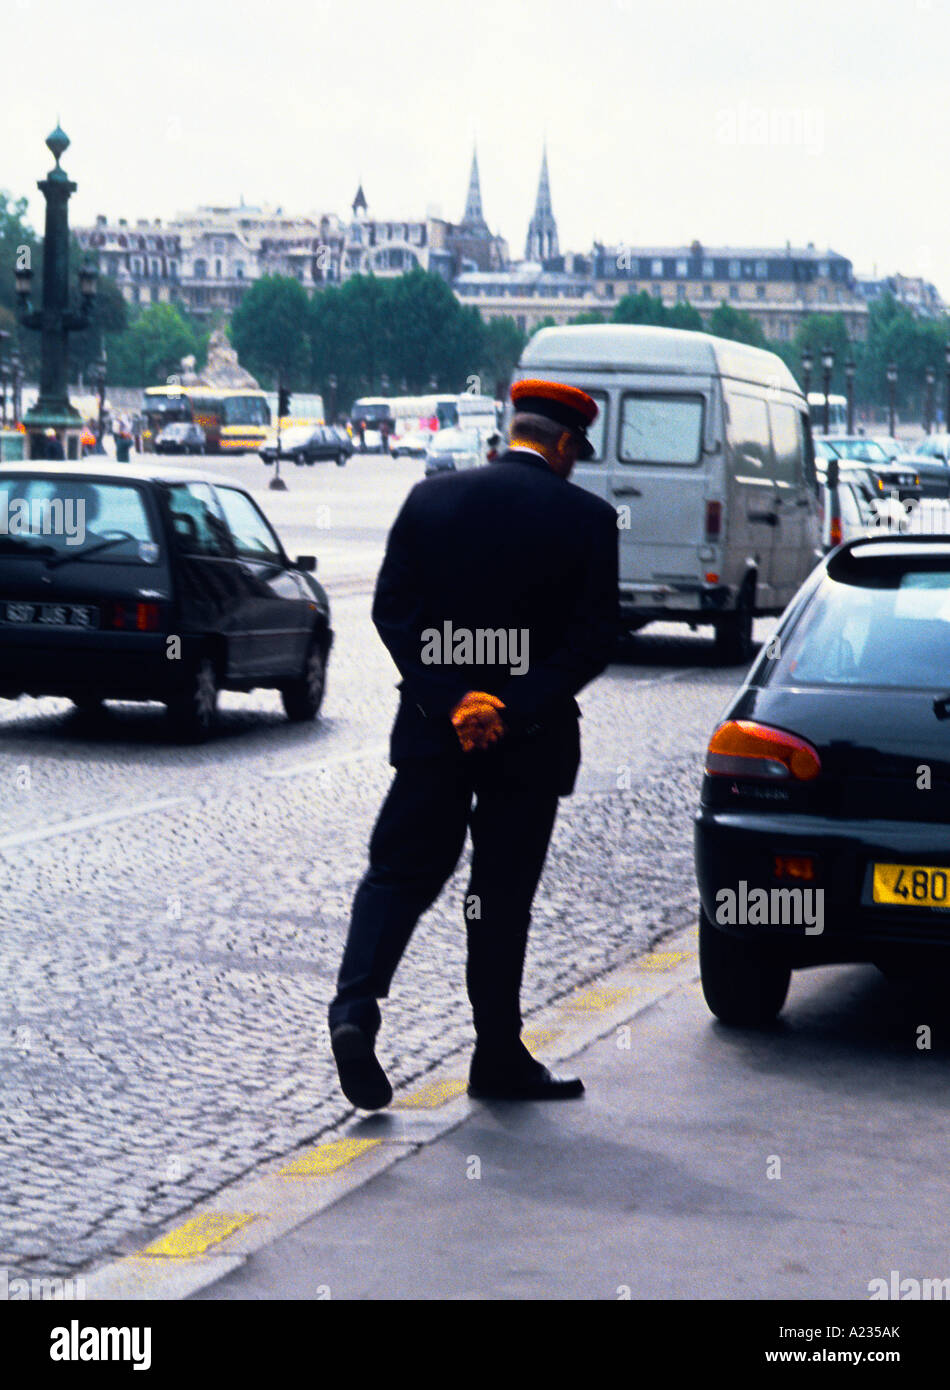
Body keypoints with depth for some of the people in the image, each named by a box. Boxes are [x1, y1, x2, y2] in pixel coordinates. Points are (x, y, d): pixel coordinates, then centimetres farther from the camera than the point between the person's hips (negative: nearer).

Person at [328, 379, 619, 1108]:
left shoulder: (431, 499, 1)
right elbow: (595, 637, -11)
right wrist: (517, 708, -13)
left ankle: (355, 1008, -11)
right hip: (530, 745, -1)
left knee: (400, 874, 10)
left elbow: (393, 609, -4)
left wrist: (450, 701, -9)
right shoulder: (587, 517, -6)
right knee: (503, 897, 8)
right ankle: (499, 1058, 16)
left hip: (436, 730, 2)